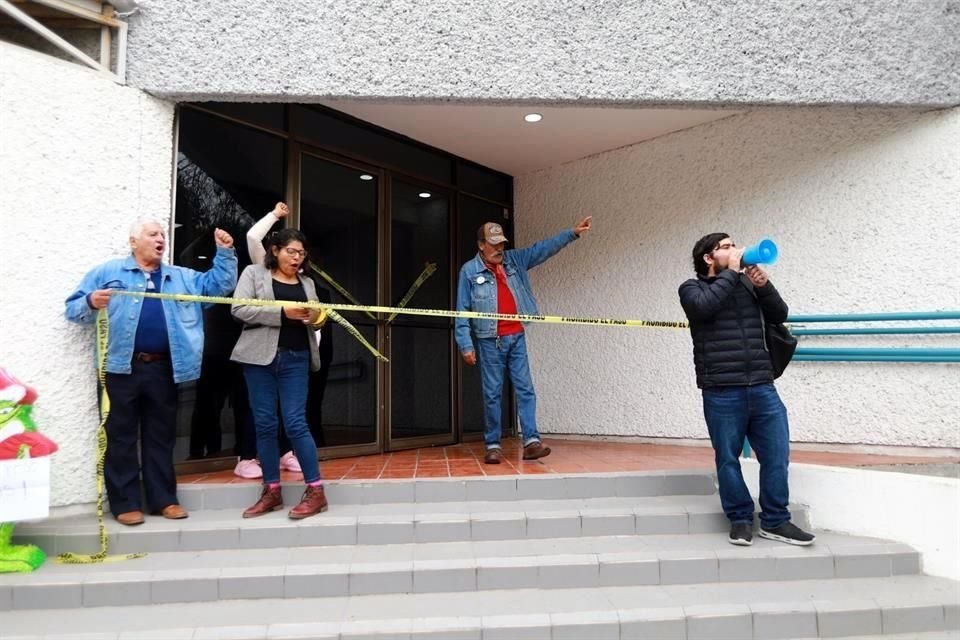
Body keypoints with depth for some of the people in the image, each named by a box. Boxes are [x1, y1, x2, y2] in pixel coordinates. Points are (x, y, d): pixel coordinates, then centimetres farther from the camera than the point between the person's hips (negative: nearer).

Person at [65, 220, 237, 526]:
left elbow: (220, 285, 13)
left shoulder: (183, 277, 17)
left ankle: (163, 498, 18)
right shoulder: (108, 272, 7)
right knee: (121, 437, 3)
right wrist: (91, 303, -18)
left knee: (161, 436, 10)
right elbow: (73, 307, 4)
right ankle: (125, 502, 12)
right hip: (122, 367, -2)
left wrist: (225, 253, 2)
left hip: (163, 369, 3)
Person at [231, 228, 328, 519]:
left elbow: (315, 321, 20)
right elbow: (239, 309, -8)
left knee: (295, 423, -5)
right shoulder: (254, 273, 5)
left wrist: (316, 318, -5)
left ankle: (316, 491, 0)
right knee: (264, 423, 3)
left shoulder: (307, 283, 17)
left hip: (295, 359, 1)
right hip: (260, 356, -1)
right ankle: (271, 491, 14)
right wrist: (282, 312, -15)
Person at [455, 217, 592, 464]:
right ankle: (493, 445, 9)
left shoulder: (514, 260, 9)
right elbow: (462, 311, -4)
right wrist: (466, 345, -10)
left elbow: (544, 248, 9)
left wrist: (573, 233, 1)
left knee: (525, 389, 0)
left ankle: (531, 441, 1)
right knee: (493, 393, 2)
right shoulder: (469, 270, -2)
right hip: (489, 341, -4)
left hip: (516, 337, 4)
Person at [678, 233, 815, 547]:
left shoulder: (748, 284, 18)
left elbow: (779, 315, 12)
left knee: (777, 455, 5)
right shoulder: (692, 288, 5)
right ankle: (740, 519, 21)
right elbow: (704, 307, -17)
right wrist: (731, 272, -9)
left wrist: (764, 284, -3)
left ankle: (775, 521, 20)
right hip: (722, 392, -4)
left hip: (762, 387, 4)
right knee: (728, 458, 4)